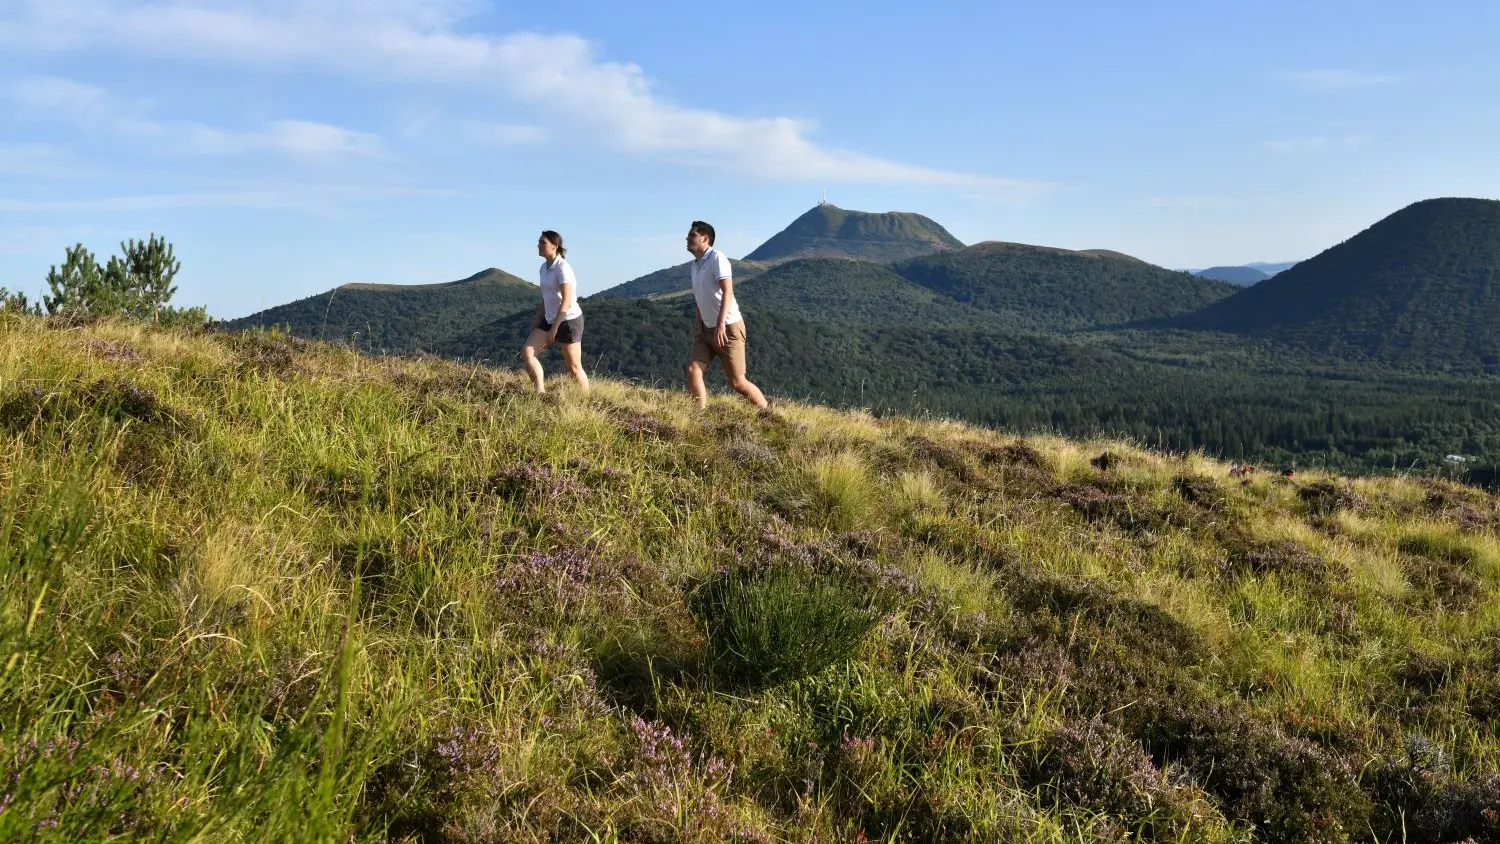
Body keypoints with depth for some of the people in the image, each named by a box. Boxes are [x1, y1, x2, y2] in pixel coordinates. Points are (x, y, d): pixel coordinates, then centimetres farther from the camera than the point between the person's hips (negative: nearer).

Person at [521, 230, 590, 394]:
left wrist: (554, 328, -22)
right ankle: (541, 392, -8)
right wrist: (537, 319, 11)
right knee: (527, 353, -8)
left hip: (569, 320, -8)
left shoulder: (562, 268, -16)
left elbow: (566, 302, -21)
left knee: (574, 367, 0)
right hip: (549, 319, 8)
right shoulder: (544, 267, 8)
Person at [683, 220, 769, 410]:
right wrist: (697, 327, 20)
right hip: (706, 330, 8)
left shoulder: (717, 258, -12)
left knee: (737, 382, -3)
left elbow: (727, 292, -22)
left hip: (728, 328, -8)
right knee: (693, 370, -11)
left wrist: (721, 324, -31)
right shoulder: (695, 265, 13)